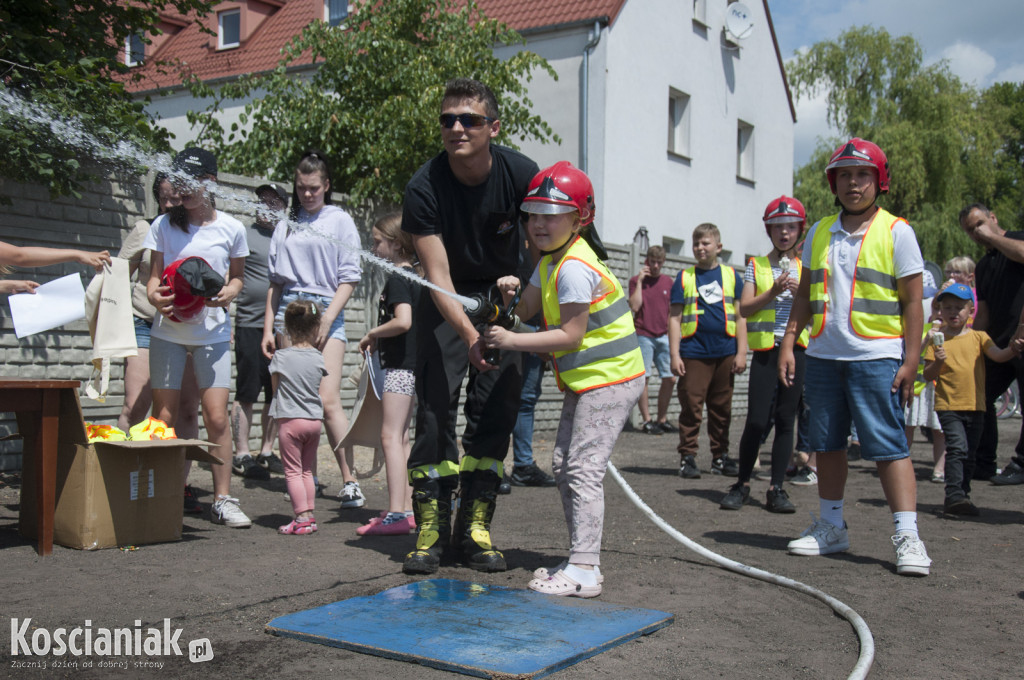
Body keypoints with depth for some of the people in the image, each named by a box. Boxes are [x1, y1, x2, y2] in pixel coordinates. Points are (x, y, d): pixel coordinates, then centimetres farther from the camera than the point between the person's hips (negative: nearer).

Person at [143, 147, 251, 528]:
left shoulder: (231, 229, 3)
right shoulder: (163, 225, 4)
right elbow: (154, 276, 6)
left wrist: (228, 294, -8)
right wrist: (156, 297, -17)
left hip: (212, 332, -1)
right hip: (168, 331, 1)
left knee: (217, 416, -6)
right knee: (163, 418, 1)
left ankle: (223, 499, 4)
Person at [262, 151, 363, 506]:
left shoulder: (340, 220, 8)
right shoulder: (286, 225, 18)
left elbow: (348, 277, 2)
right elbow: (275, 281, 19)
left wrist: (327, 318, -9)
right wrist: (268, 328, 12)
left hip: (326, 308, -4)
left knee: (328, 400, -14)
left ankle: (349, 481, -13)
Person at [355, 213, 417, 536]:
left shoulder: (397, 279, -14)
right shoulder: (412, 276, 15)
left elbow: (403, 321, -28)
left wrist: (372, 334, -14)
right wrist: (379, 337, 18)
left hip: (399, 366, -10)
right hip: (409, 365, 10)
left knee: (391, 437, -10)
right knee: (401, 438, 12)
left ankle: (396, 514, -11)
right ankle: (407, 509, 16)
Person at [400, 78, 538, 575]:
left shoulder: (520, 174, -18)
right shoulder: (424, 187, -22)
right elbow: (438, 276, -26)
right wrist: (469, 335, -40)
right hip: (445, 301, -1)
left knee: (496, 407, -4)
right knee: (435, 404, -9)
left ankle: (475, 527, 3)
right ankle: (430, 528, -1)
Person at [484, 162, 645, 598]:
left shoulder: (574, 268, -21)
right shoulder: (550, 261, 11)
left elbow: (570, 335, -23)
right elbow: (529, 311, 14)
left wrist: (511, 341, -22)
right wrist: (513, 294, -8)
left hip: (609, 379, -11)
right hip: (585, 380, 11)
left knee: (583, 467, -14)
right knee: (563, 464, 12)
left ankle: (583, 571, -12)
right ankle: (580, 558, 19)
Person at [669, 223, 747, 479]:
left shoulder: (731, 276, 10)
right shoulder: (684, 277, 6)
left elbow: (740, 316, 11)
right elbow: (675, 318, 4)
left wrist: (741, 352, 4)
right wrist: (675, 355, -3)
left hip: (725, 354, 2)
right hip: (693, 354, -2)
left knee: (722, 409, 9)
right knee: (691, 408, -2)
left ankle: (720, 456, 18)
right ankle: (687, 457, 6)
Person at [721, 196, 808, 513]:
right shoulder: (756, 266, 8)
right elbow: (745, 309, -1)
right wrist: (773, 292, -13)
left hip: (797, 350, 2)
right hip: (765, 350, -2)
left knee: (785, 420, 2)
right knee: (757, 420, -6)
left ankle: (776, 488, 8)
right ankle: (742, 484, 8)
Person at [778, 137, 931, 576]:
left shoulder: (896, 232, -1)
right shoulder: (819, 233, 12)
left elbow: (913, 302, -3)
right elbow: (805, 295, 16)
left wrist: (911, 361, -9)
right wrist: (788, 344, 7)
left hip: (876, 358, -5)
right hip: (823, 355, 5)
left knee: (888, 445, -8)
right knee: (827, 444, 10)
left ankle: (907, 536, -3)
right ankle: (831, 527, 22)